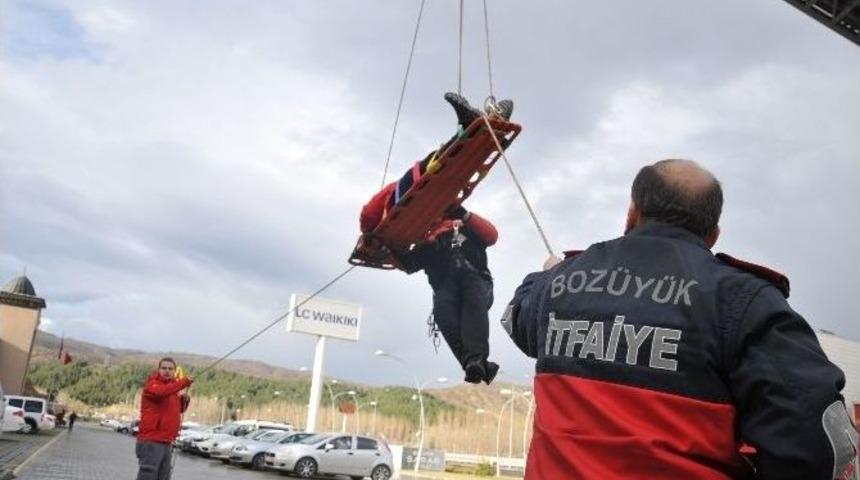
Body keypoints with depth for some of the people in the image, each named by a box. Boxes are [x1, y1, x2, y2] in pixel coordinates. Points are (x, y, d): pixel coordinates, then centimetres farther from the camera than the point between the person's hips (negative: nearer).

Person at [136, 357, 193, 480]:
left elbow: (179, 409, 25)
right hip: (151, 441, -8)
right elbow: (160, 392, -32)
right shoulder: (152, 384, -8)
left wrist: (185, 398, 5)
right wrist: (184, 382, -33)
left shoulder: (173, 387, 15)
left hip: (167, 442, 8)